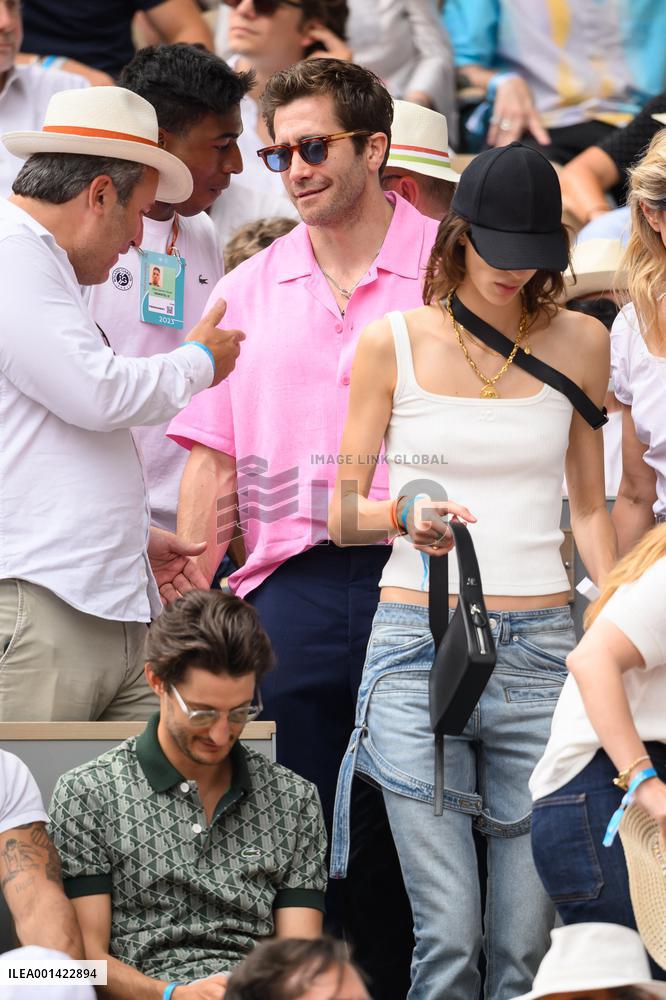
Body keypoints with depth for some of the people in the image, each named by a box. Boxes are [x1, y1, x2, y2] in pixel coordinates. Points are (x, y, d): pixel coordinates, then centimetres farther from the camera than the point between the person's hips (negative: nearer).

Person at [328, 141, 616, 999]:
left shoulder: (578, 342, 9)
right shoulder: (393, 342, 3)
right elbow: (342, 515, 6)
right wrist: (405, 514, -16)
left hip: (540, 647, 2)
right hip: (418, 641, -2)